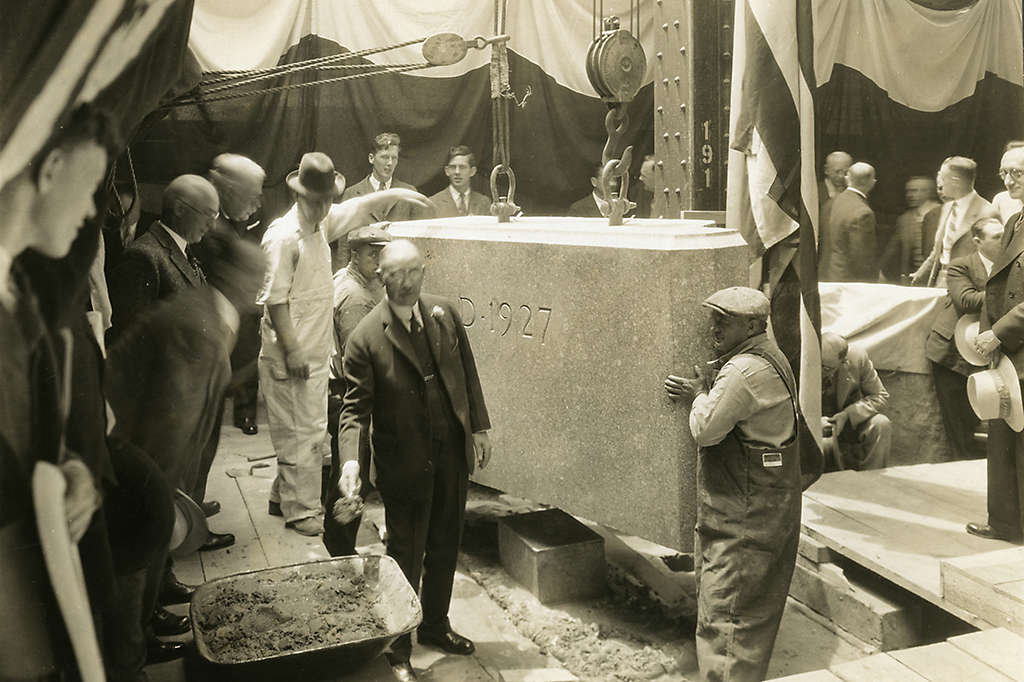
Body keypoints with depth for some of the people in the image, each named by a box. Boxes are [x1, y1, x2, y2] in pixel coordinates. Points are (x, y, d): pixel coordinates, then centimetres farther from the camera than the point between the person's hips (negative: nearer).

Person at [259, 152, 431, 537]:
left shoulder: (322, 225, 9)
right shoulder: (283, 236, -16)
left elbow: (358, 209, 25)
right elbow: (275, 300, -19)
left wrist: (395, 195, 16)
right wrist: (292, 351, -19)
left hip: (317, 352, 9)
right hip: (293, 357, -9)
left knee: (311, 429, 16)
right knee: (302, 433, -2)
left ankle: (283, 498, 29)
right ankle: (301, 511, 10)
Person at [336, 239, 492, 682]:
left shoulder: (445, 314, 0)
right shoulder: (366, 338, -14)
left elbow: (468, 373, 8)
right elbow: (356, 406, -14)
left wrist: (479, 427, 8)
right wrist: (349, 459, -28)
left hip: (453, 452, 5)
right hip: (405, 462, -4)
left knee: (445, 546, 19)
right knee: (406, 558, 6)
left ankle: (435, 625, 40)